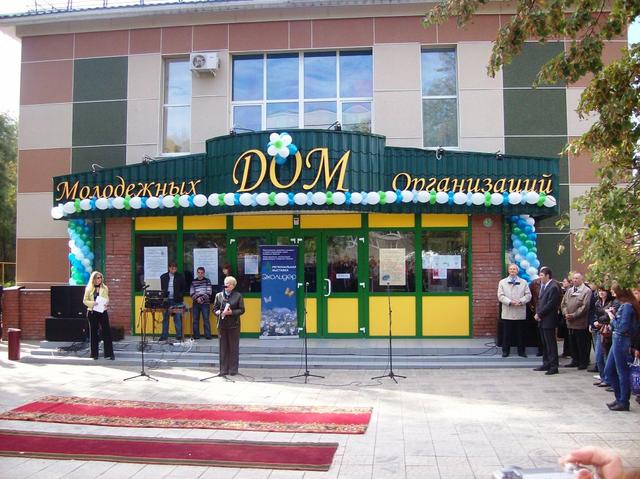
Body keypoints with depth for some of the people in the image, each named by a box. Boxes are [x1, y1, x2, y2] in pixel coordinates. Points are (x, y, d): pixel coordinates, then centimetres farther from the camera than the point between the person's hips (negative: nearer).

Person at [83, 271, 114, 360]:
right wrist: (92, 303, -14)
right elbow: (85, 300, 4)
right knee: (93, 333, 6)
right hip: (92, 312, 0)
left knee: (106, 332, -5)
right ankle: (94, 354, 15)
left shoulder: (105, 288, 7)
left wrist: (106, 304, -13)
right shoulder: (88, 289, 4)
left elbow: (107, 299, 9)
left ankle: (109, 353, -3)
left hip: (102, 312, 0)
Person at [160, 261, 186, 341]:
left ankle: (179, 335, 4)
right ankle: (164, 335, 11)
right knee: (165, 318, 5)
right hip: (166, 300, 2)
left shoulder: (180, 277, 3)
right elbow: (161, 289, 11)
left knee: (178, 318, -1)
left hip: (177, 301, -2)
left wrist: (179, 296, -9)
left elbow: (183, 289, 4)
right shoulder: (163, 277, 9)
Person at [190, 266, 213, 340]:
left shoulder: (207, 281, 5)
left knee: (206, 319, -6)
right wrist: (197, 299, -11)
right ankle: (196, 335, 8)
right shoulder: (193, 282, 10)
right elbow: (191, 293, 5)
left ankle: (208, 335, -4)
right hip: (196, 303, 2)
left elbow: (209, 292, -1)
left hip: (205, 303, -2)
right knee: (195, 320, 3)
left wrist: (202, 298, -11)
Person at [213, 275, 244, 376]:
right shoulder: (219, 295, 9)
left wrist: (232, 312, -15)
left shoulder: (238, 296, 3)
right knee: (222, 348, 4)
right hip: (222, 325, 2)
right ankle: (223, 369, 12)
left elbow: (242, 310, 0)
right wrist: (219, 313, -11)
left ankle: (233, 369, 11)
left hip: (234, 325, -2)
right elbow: (214, 309, 10)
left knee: (234, 348, 2)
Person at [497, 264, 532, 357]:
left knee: (520, 333, 6)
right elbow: (500, 296, 0)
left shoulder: (524, 282, 11)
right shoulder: (502, 282, 9)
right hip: (507, 313, -1)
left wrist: (520, 301, -15)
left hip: (520, 313, 1)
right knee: (507, 333, 2)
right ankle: (505, 351, 11)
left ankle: (521, 351, 15)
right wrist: (510, 302, -15)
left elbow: (528, 295, 3)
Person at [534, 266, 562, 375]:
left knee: (551, 344, -4)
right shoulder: (543, 286, 14)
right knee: (545, 344, 15)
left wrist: (539, 314, -14)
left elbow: (550, 304, -19)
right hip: (542, 320, 9)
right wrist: (537, 313, 2)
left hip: (549, 320, -9)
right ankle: (546, 364, 24)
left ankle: (553, 367, 1)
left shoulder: (553, 287, -14)